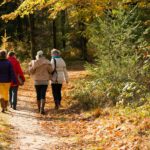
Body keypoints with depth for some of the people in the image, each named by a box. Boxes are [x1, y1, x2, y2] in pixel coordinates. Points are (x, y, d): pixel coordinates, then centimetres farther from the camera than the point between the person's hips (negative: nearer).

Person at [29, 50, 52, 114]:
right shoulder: (47, 62, -7)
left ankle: (39, 108, 24)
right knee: (43, 95, -4)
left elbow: (31, 71, -4)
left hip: (37, 81, 1)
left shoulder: (34, 63, -6)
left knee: (38, 95, 14)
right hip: (44, 81, -1)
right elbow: (50, 70, -2)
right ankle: (42, 108, -20)